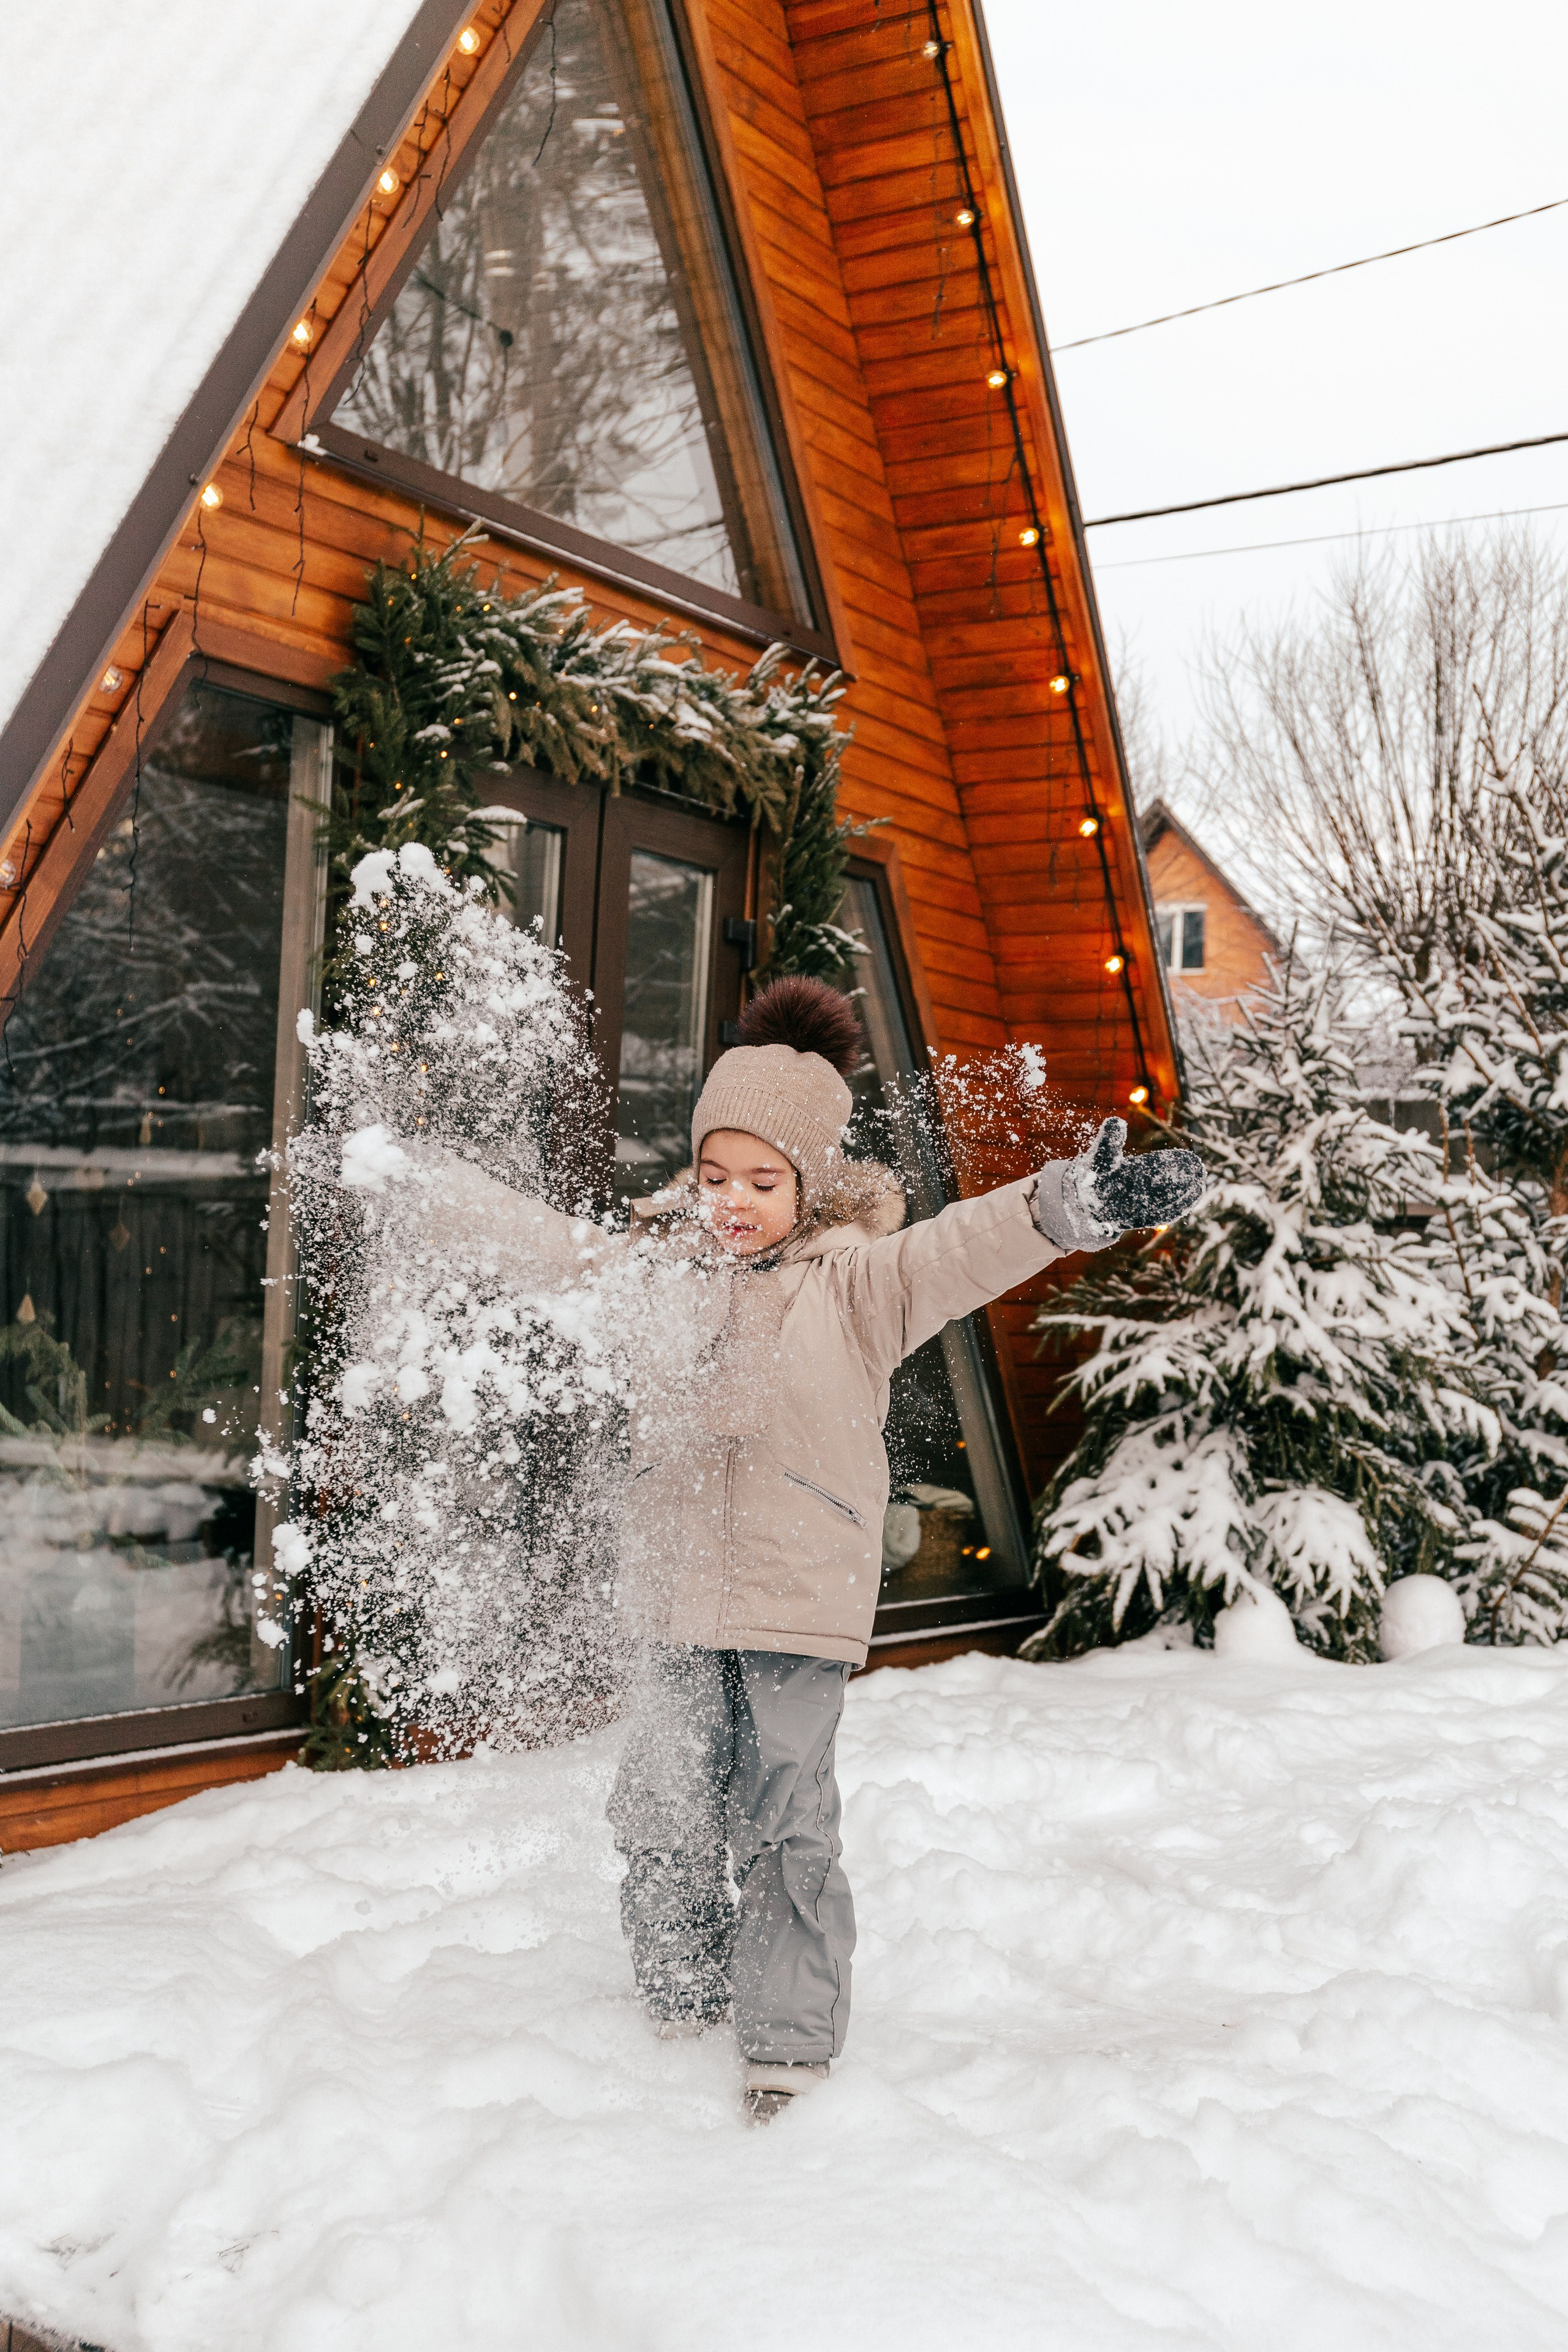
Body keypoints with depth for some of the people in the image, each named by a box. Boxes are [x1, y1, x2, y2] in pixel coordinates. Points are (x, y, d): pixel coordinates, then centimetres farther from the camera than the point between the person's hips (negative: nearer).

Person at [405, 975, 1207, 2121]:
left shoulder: (858, 1282, -6)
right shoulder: (665, 1263, 7)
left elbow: (971, 1247, -22)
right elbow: (557, 1243, 17)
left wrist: (1071, 1205, -40)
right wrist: (442, 1183, 18)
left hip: (800, 1602, -4)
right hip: (679, 1603, 4)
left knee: (785, 1827, -1)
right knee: (664, 1815, 12)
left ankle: (792, 2042, 14)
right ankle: (682, 2007, 32)